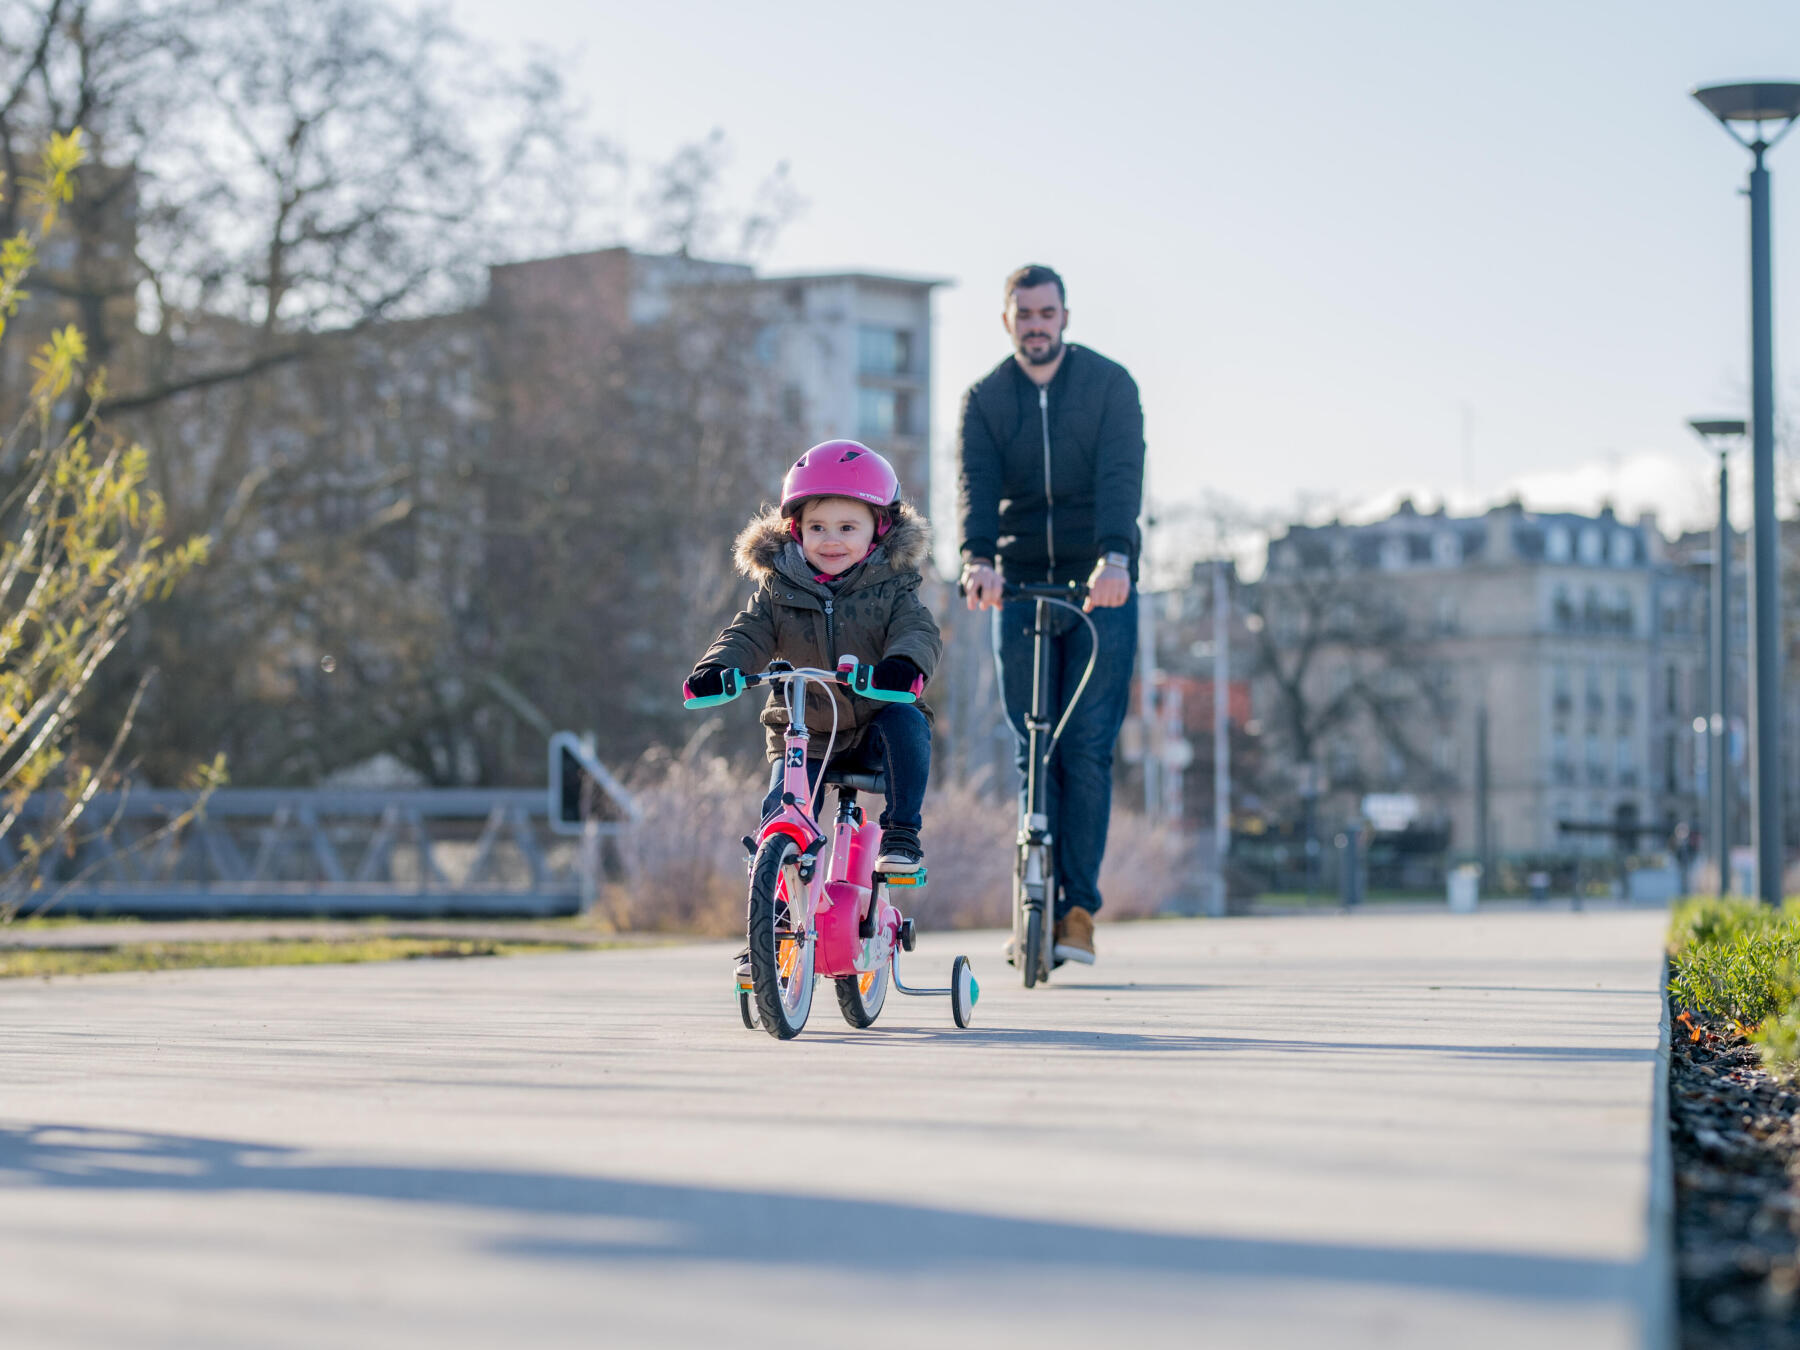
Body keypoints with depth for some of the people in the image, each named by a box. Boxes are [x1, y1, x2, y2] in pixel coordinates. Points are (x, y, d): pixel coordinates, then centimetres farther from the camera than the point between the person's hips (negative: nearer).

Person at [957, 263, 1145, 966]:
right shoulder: (983, 399, 3)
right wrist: (977, 558, -32)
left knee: (1088, 747, -8)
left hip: (1100, 588, -2)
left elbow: (1120, 474, -17)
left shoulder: (1110, 384, -2)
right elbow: (976, 484, -12)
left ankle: (1079, 905, -5)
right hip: (1021, 584, 2)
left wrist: (1114, 557, -34)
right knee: (1034, 750, 2)